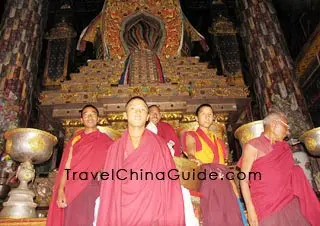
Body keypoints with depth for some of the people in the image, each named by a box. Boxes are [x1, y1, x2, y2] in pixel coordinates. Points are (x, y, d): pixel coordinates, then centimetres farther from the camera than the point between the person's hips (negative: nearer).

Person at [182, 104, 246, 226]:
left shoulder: (217, 140, 25)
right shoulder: (191, 136, 10)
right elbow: (190, 153, -12)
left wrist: (235, 192, 12)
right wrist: (194, 160, -36)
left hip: (224, 185, 5)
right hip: (206, 183, -5)